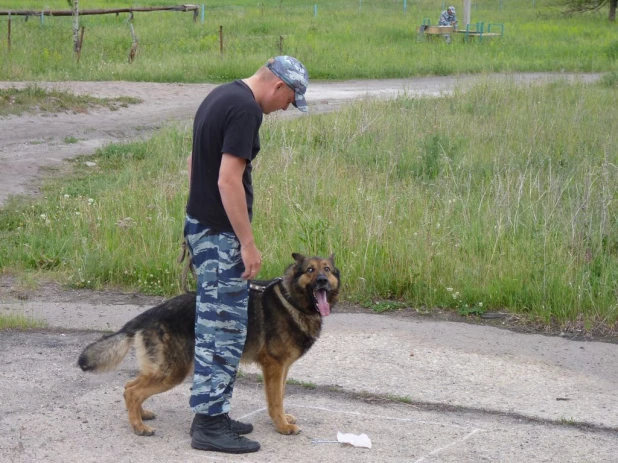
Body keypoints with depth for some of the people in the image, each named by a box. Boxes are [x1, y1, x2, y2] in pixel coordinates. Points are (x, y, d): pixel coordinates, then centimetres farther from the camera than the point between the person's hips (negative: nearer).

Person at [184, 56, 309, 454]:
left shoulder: (222, 96, 12)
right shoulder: (246, 110, -18)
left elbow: (196, 161, 21)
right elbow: (229, 181, -24)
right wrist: (248, 243, -21)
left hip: (200, 224, 10)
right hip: (221, 233, -10)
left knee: (213, 325, 15)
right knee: (225, 329, -4)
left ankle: (212, 413, 22)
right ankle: (209, 425, 1)